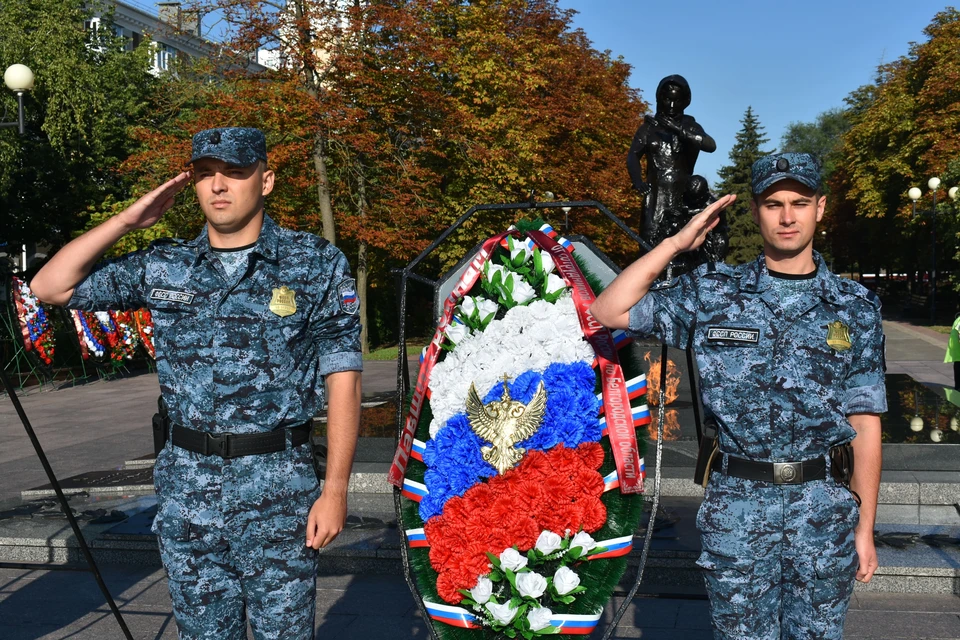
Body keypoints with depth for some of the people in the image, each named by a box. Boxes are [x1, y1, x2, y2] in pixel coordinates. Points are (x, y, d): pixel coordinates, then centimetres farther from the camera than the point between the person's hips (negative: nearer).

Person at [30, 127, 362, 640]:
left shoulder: (317, 265, -2)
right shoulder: (164, 267, 8)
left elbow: (342, 380, -4)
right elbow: (50, 286, 10)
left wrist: (335, 489, -10)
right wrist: (128, 220, 1)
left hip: (280, 486, -3)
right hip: (186, 487, 3)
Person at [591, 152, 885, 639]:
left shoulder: (855, 308, 4)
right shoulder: (713, 293, 2)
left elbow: (864, 425, 4)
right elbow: (608, 311, -3)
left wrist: (865, 527, 3)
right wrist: (677, 243, -6)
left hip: (825, 509, 1)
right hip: (736, 505, -1)